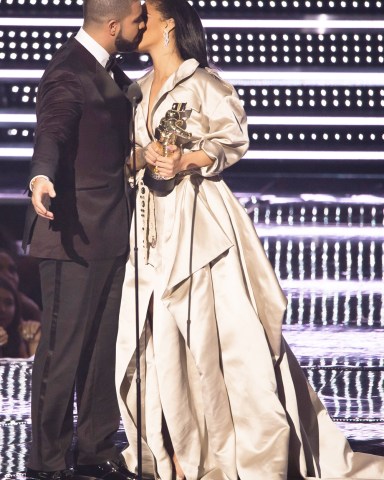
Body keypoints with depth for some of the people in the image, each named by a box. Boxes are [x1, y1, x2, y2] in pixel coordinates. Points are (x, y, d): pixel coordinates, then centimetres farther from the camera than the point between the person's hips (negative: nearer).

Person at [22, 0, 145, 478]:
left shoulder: (108, 71, 12)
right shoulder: (68, 72, -17)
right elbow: (52, 132, -34)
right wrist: (42, 177, -52)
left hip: (110, 232, 9)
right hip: (76, 230, -9)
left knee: (104, 344, 14)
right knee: (63, 348, -3)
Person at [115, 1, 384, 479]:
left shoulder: (202, 82, -2)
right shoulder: (140, 90, 17)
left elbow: (232, 139, -7)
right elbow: (129, 153, 17)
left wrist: (186, 160, -20)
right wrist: (145, 156, -5)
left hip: (199, 218, -6)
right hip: (153, 220, 6)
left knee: (220, 329, -8)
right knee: (158, 334, 1)